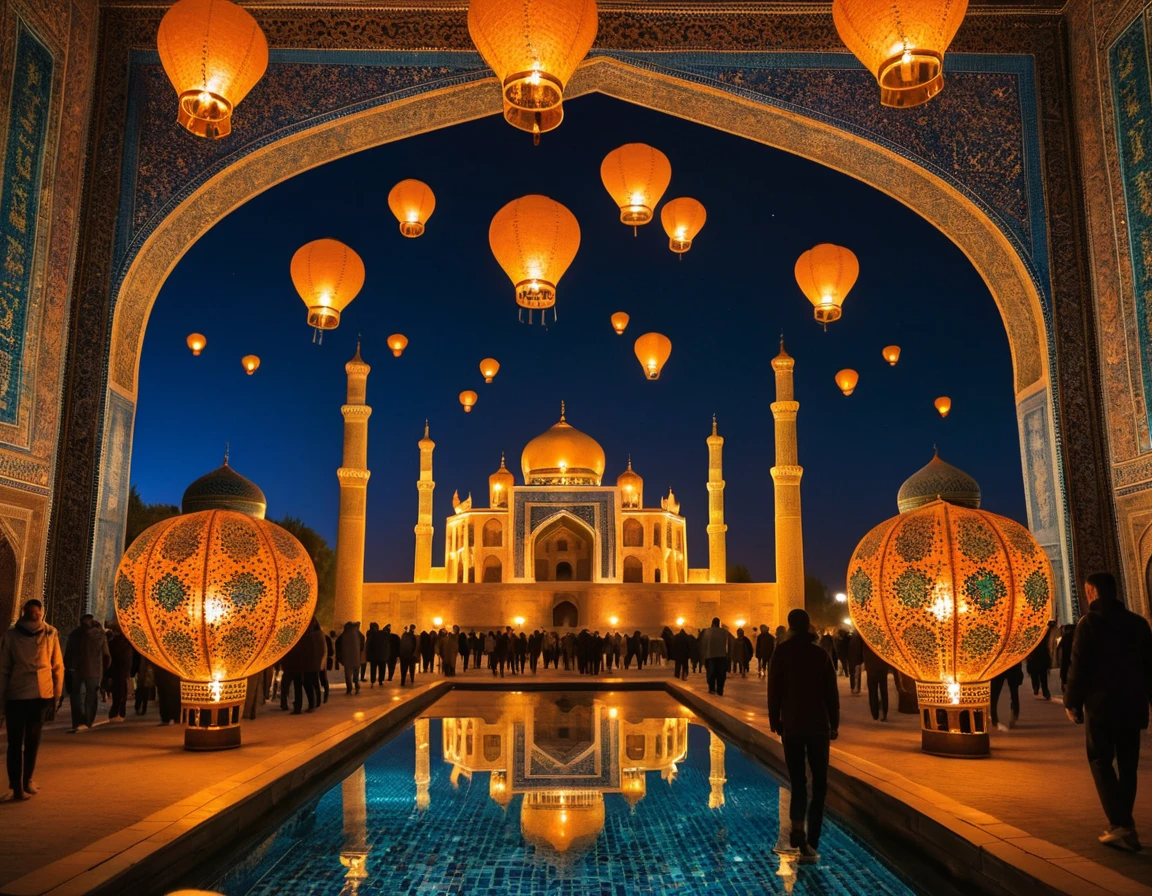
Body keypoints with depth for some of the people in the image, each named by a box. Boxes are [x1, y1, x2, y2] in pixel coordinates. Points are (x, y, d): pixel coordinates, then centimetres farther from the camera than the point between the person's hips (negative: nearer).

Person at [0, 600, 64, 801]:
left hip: (42, 694, 1)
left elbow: (58, 666, 2)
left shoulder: (50, 634, -3)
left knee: (33, 740, 13)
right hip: (16, 695, -1)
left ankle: (27, 779, 26)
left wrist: (57, 696, 1)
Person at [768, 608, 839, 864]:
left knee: (798, 780, 14)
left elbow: (774, 692, -4)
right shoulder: (821, 654, -3)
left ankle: (798, 824, -9)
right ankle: (810, 845, 4)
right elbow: (832, 692, -1)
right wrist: (834, 724, 7)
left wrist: (775, 721, 6)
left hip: (791, 726, 0)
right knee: (819, 783, 8)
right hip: (819, 726, 0)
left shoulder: (781, 654, -4)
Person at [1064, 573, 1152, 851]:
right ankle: (1123, 825, 16)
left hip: (1100, 703, -5)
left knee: (1101, 761, 3)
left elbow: (1079, 666, -12)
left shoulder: (1089, 622, -10)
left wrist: (1072, 701, -3)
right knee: (1127, 763, 13)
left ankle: (1121, 826, -9)